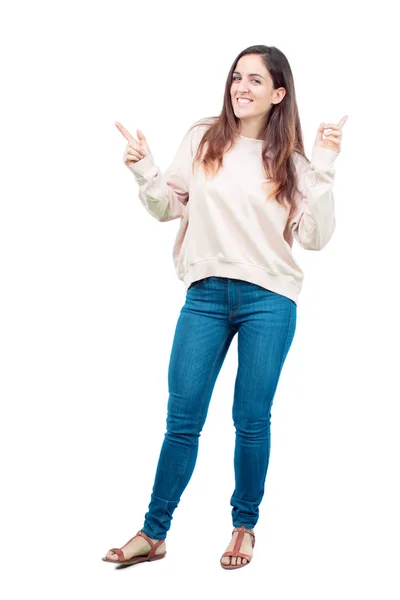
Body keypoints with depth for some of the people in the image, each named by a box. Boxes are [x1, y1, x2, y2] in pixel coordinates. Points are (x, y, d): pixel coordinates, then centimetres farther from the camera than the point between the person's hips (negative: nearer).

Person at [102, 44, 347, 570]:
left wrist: (323, 168, -12)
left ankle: (245, 526, 26)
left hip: (269, 299, -1)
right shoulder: (203, 139, 5)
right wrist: (145, 172, -8)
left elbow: (315, 238, -5)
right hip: (207, 292, 1)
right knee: (182, 418, 4)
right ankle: (154, 533, 16)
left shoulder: (289, 160, 3)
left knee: (252, 420, 6)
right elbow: (168, 208, 10)